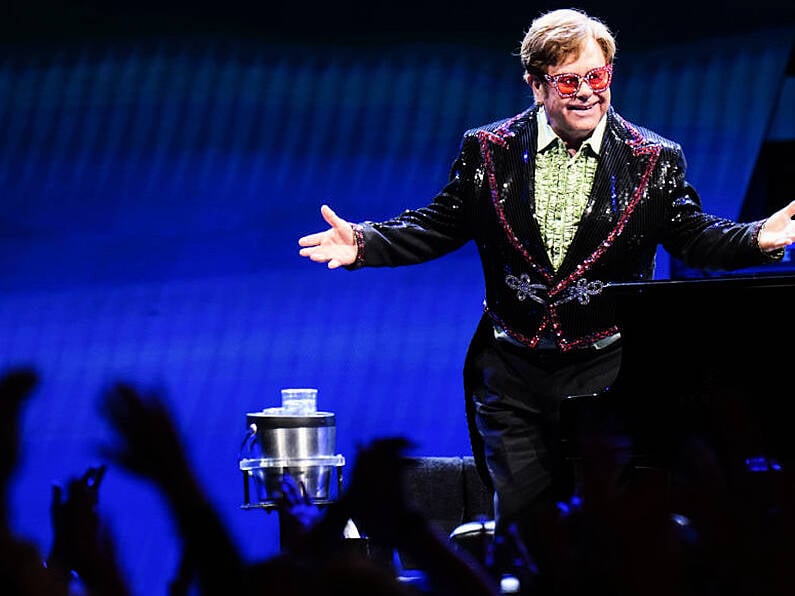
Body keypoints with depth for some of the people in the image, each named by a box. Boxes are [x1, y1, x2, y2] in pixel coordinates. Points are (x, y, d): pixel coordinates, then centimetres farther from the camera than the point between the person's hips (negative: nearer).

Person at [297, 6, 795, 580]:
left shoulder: (655, 160, 0)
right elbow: (437, 227, 7)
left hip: (607, 371, -1)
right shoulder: (488, 150, 3)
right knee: (520, 514, 4)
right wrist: (364, 243, -8)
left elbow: (694, 236, 1)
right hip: (512, 370, 1)